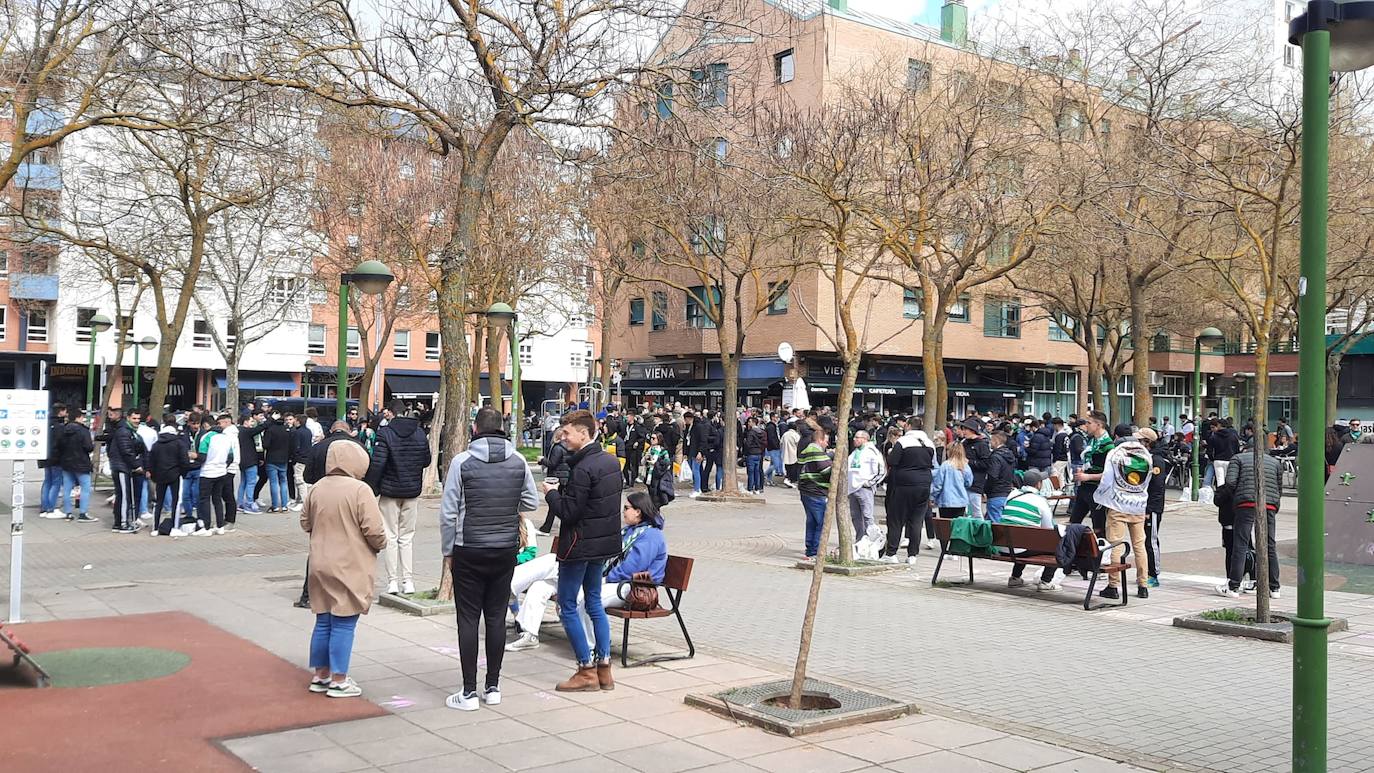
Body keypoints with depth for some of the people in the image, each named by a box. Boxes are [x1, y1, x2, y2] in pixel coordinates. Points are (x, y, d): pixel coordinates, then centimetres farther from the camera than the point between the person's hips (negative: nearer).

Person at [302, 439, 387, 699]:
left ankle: (321, 675, 26)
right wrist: (380, 543, 2)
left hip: (320, 566, 6)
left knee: (323, 621, 16)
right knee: (343, 624, 2)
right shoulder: (359, 490, -16)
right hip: (350, 568, -6)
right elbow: (373, 530, -18)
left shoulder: (318, 488, 3)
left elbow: (305, 522, 14)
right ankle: (338, 680, 8)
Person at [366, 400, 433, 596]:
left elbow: (377, 464, -16)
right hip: (413, 492, 4)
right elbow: (427, 461, 8)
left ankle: (393, 581, 4)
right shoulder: (420, 433, 2)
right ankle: (407, 580, 8)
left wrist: (371, 490, -9)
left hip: (389, 492, -3)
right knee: (407, 538, 11)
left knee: (390, 537, 5)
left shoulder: (385, 433, -12)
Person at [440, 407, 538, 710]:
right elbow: (531, 502, 6)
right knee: (497, 617, 10)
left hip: (469, 551, -3)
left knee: (468, 619, 3)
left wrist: (448, 549, 3)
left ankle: (469, 692, 5)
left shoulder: (462, 461, -10)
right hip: (507, 549, 3)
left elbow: (448, 512, -8)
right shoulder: (518, 461, -1)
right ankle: (493, 687, 17)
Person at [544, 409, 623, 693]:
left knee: (567, 606, 2)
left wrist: (552, 492, -3)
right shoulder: (612, 461, 8)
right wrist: (563, 491, 10)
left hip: (580, 546, -9)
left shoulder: (583, 469, -21)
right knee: (594, 603, 16)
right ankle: (603, 668, 17)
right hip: (604, 543, 9)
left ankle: (587, 671, 4)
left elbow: (568, 512, -21)